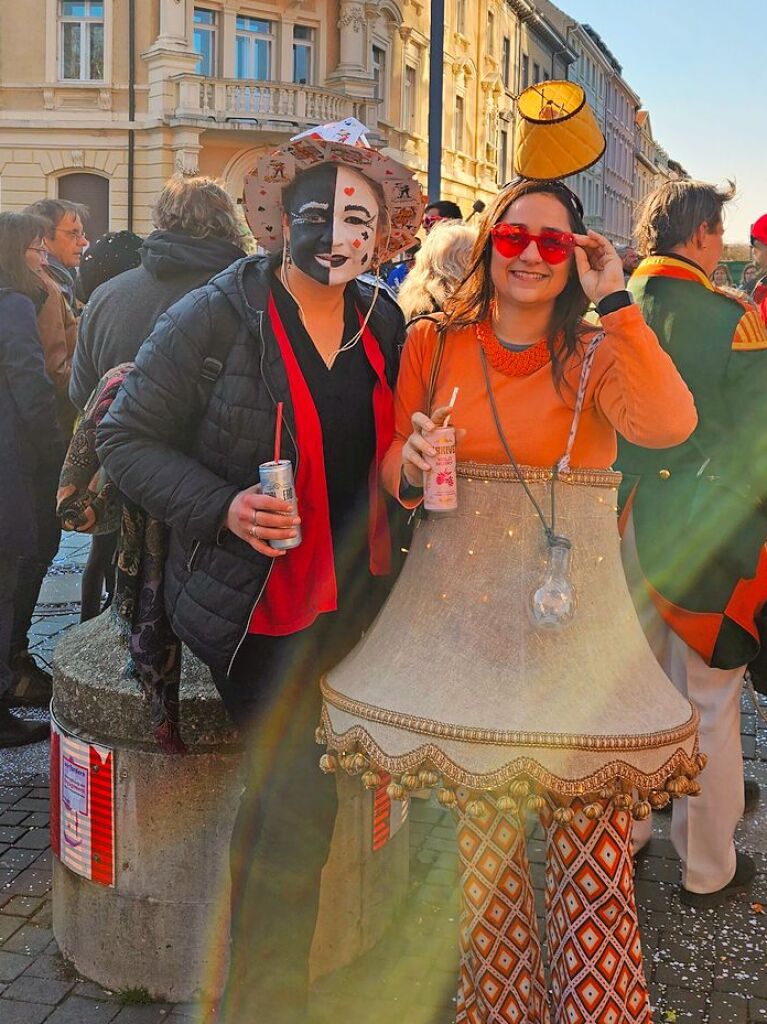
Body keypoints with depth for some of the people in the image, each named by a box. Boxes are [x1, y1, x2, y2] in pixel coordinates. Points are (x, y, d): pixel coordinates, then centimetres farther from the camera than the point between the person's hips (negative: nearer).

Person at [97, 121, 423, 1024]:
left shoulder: (383, 324, 6)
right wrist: (224, 508, -21)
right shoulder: (215, 317, -11)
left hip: (356, 596, 6)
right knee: (297, 802, -6)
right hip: (257, 602, -5)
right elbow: (126, 441, -8)